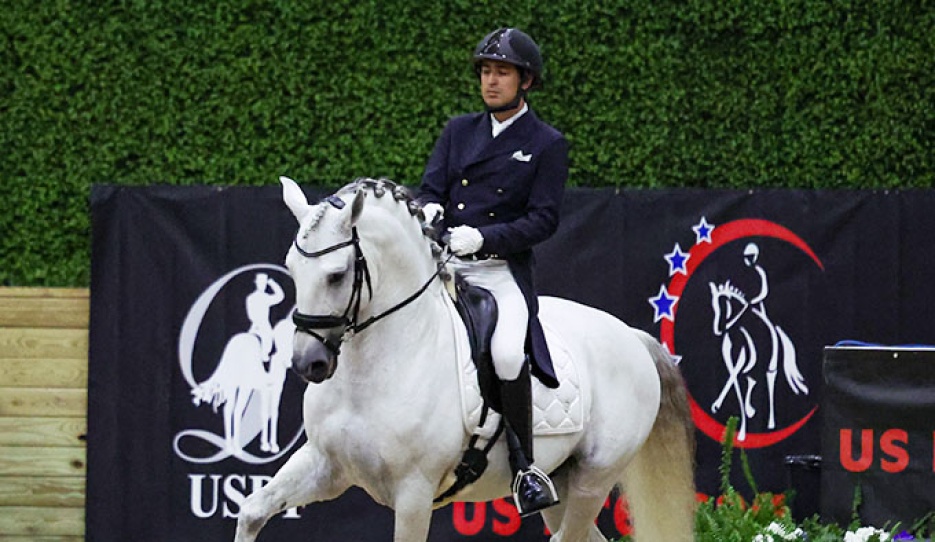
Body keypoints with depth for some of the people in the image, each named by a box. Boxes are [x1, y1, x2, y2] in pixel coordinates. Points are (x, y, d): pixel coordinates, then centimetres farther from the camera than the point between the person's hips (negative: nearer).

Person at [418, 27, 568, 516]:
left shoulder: (547, 145, 3)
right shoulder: (459, 131, 16)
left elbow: (543, 220, -5)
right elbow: (430, 188, 9)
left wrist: (482, 237, -18)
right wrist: (428, 210, -16)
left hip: (502, 270, -5)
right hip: (442, 262, 5)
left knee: (508, 354, -30)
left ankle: (524, 466, -15)